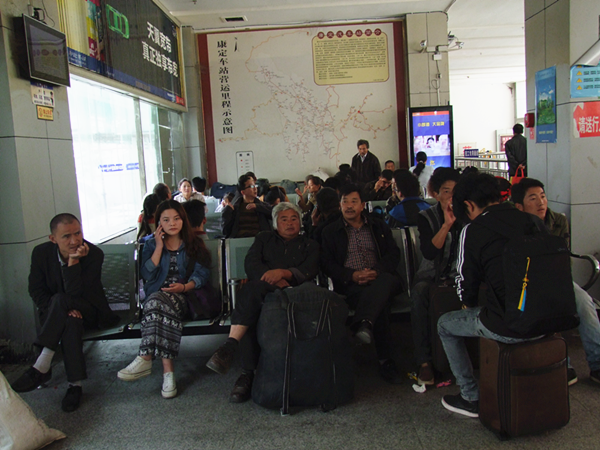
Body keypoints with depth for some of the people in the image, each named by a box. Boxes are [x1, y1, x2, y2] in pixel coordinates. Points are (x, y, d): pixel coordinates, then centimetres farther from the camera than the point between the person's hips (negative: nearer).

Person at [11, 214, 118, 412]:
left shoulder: (94, 254, -19)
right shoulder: (41, 253, -7)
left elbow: (75, 294, -25)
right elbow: (36, 291, -3)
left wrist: (73, 261, -36)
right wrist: (64, 311, -21)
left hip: (87, 311, -2)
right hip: (53, 312, 3)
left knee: (60, 300, -36)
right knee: (70, 321, -35)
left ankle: (41, 367, -30)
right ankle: (75, 384, -28)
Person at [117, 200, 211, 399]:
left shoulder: (194, 244, 13)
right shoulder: (152, 243, 17)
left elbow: (202, 274, 1)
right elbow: (147, 274, 2)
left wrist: (184, 286, -18)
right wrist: (159, 247, -3)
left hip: (183, 296, -1)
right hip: (156, 295, 2)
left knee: (157, 301, -36)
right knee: (158, 306, -37)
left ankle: (146, 358, -35)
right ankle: (167, 369, -41)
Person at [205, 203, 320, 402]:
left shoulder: (310, 245, 25)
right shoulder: (264, 238, 29)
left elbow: (309, 271, 4)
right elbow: (251, 264, 10)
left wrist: (283, 272, -16)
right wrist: (272, 278, -10)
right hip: (260, 292, 2)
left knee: (253, 289, -36)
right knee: (251, 301, -37)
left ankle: (230, 346, -40)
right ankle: (248, 374, -37)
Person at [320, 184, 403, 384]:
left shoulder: (379, 226, 22)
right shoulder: (330, 231, 17)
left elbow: (394, 253, 11)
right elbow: (327, 263, 7)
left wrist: (377, 271, -12)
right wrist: (352, 275, -12)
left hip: (380, 279, 2)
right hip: (350, 284, -1)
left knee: (387, 280, -39)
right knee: (380, 301, -35)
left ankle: (364, 324, -55)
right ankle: (385, 361, -37)